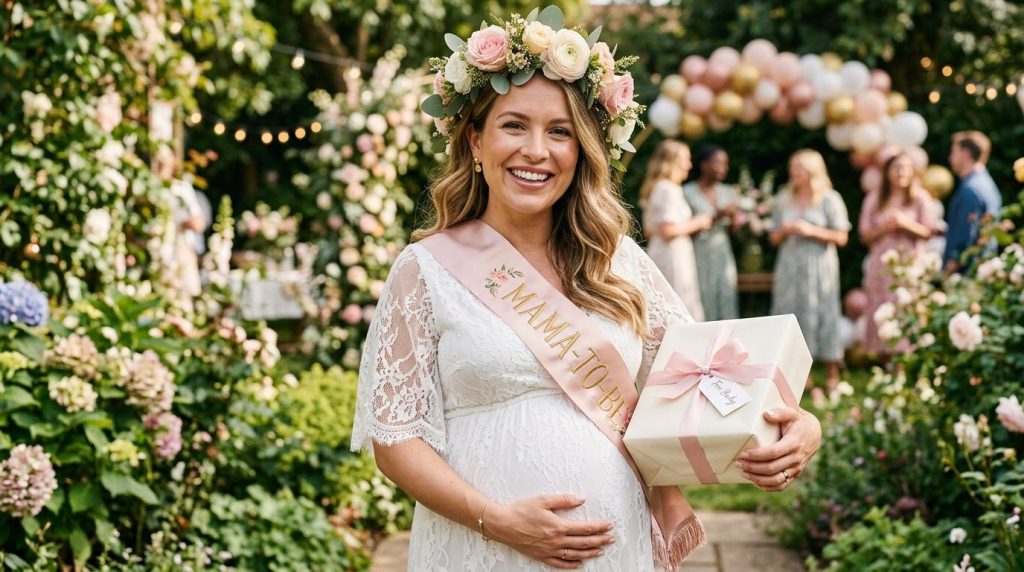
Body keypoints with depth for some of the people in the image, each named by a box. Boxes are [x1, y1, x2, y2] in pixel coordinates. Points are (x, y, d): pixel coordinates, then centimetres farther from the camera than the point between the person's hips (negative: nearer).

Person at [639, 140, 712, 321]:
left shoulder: (654, 188, 17)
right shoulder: (669, 189, -13)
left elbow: (648, 231, 20)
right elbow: (668, 230, -21)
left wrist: (690, 225, 21)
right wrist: (696, 223, -7)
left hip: (657, 254, 10)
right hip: (673, 256, -10)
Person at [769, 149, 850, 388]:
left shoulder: (830, 200, 2)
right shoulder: (784, 200, 13)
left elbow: (841, 237, -3)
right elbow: (774, 238, 15)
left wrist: (811, 230, -13)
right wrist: (785, 230, -6)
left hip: (818, 267, -4)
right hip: (790, 267, 4)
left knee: (821, 314, -5)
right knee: (790, 313, -2)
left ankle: (832, 375, 0)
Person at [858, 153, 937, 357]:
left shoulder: (920, 198, 6)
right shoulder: (874, 199, 10)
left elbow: (929, 232, 1)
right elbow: (865, 235, 7)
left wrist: (906, 223, -14)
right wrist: (883, 228, -10)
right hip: (881, 265, 2)